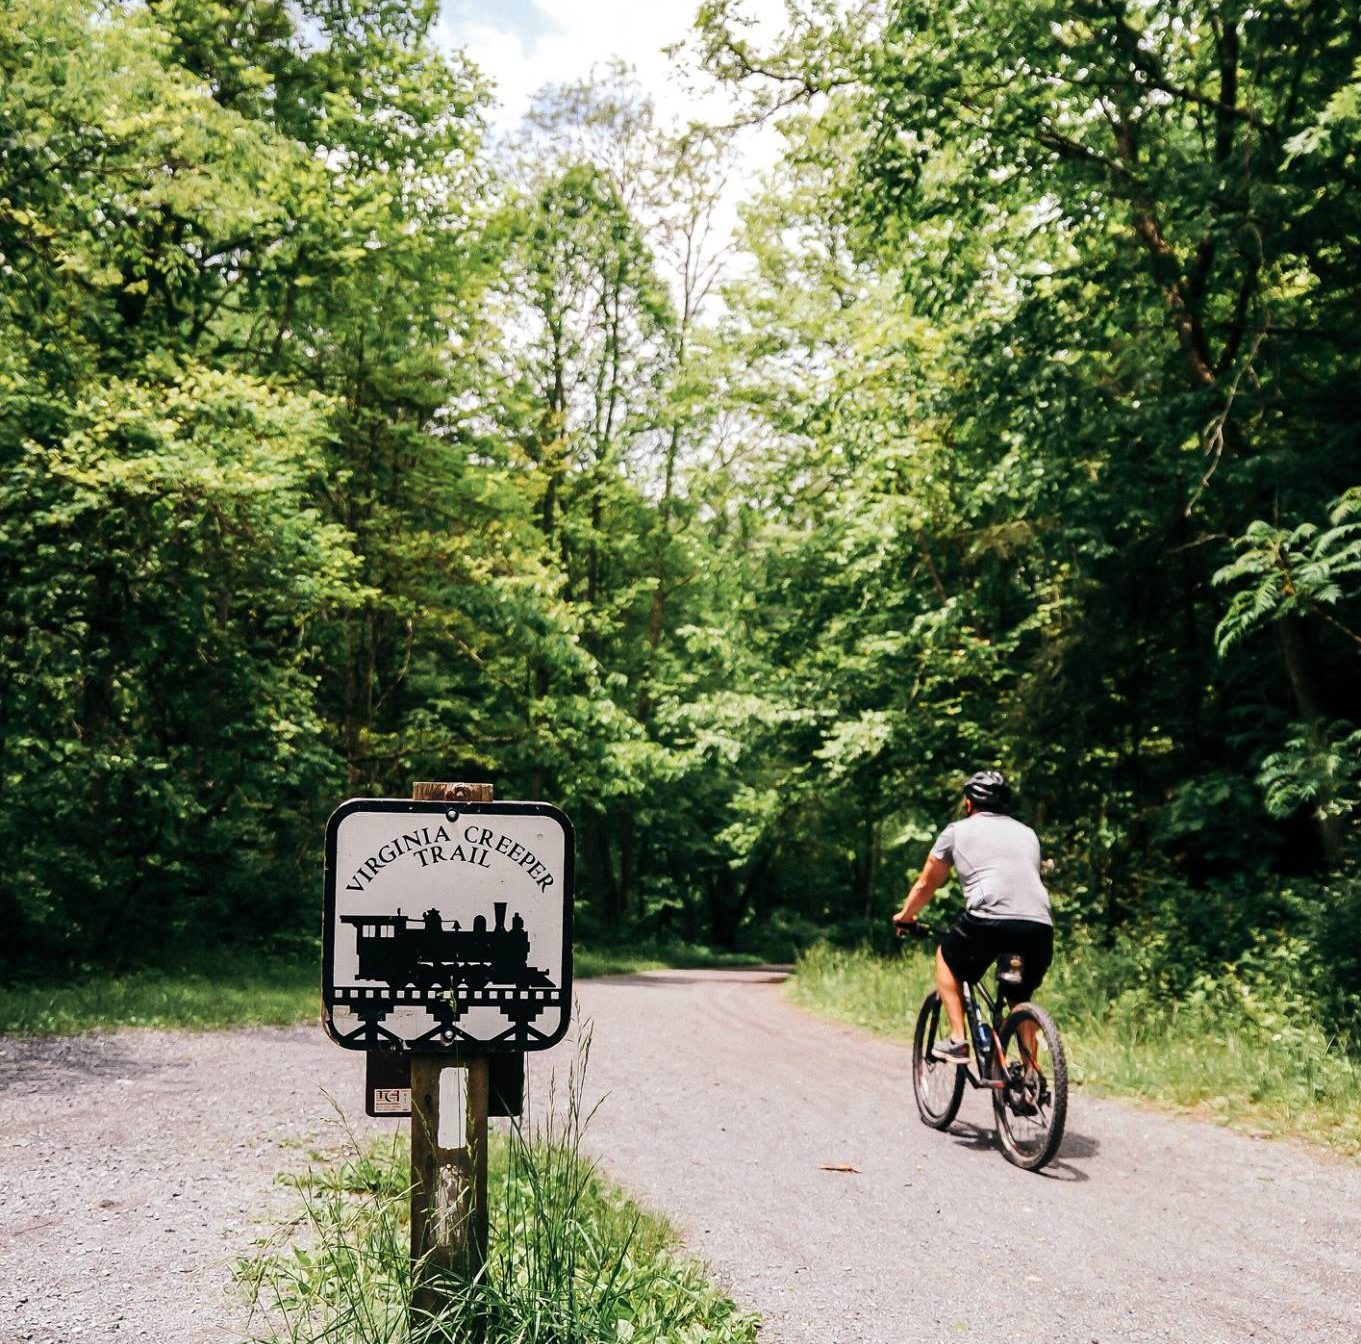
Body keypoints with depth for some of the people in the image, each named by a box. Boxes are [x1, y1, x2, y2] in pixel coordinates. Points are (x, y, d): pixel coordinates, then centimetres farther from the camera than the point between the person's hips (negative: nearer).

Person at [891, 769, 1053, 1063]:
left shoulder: (958, 831, 18)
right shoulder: (1027, 833, 29)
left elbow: (925, 886, 28)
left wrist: (904, 916, 47)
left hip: (990, 920, -4)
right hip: (1040, 927, 4)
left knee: (946, 957, 26)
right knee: (1020, 1000, 26)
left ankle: (958, 1039, 15)